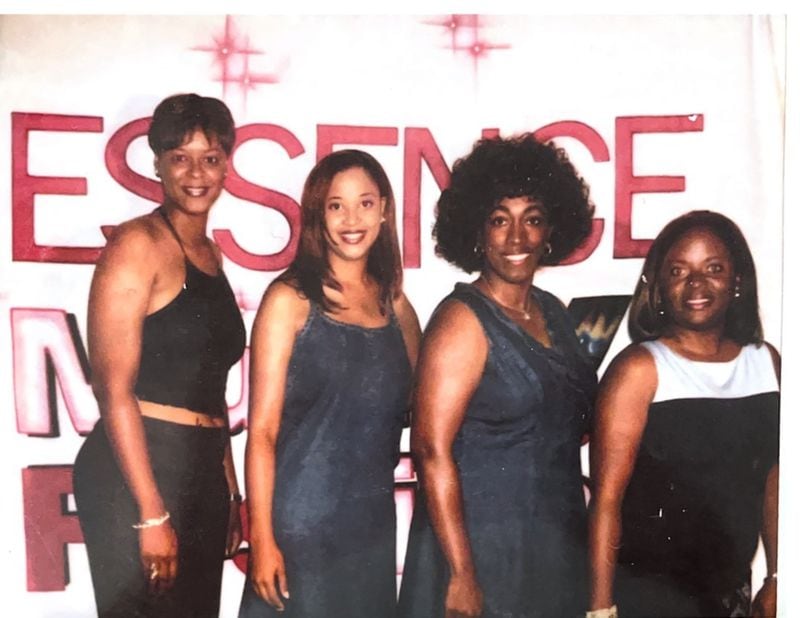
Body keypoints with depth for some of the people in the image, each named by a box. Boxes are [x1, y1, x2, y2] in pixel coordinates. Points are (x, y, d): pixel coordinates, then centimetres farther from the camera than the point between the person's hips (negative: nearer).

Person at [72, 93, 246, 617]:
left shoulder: (209, 252, 13)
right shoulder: (138, 244, -10)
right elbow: (114, 389, -15)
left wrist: (231, 490, 17)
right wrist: (152, 514, -17)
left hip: (202, 473, 8)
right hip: (136, 472, -7)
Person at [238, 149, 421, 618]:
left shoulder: (396, 307, 7)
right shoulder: (291, 299, -6)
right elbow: (262, 429, -9)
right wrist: (262, 538, -13)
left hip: (374, 527, 5)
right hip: (298, 527, -4)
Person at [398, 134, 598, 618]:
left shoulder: (554, 313, 7)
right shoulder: (462, 321, -13)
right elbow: (433, 452, -19)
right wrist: (461, 575, -20)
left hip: (561, 547, 7)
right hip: (483, 548, -7)